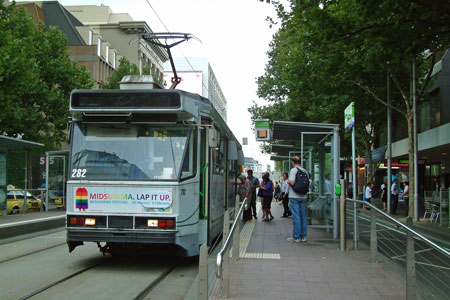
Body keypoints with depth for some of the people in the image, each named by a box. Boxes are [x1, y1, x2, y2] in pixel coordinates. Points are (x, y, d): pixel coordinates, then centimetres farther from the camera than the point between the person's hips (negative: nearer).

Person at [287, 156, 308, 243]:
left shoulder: (293, 170, -10)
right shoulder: (305, 171, 9)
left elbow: (292, 182, -20)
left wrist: (288, 182, -1)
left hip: (294, 197, -6)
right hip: (303, 196, 6)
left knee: (296, 217, -3)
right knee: (303, 216, 10)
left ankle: (296, 237, 0)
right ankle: (303, 236, 15)